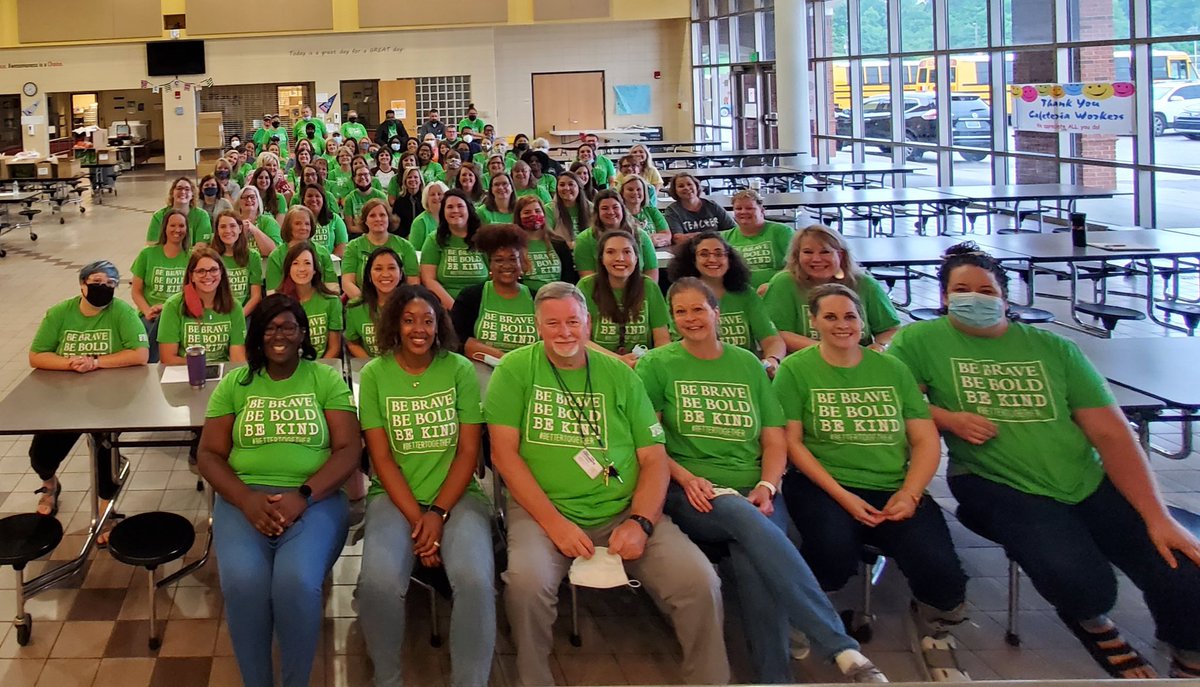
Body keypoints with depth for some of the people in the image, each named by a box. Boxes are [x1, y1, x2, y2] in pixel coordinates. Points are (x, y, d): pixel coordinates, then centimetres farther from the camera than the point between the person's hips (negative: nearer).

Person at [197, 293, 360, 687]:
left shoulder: (327, 379, 8)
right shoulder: (235, 383, 13)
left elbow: (349, 449, 1)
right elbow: (209, 454, 8)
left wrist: (303, 495, -15)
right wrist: (246, 498, -12)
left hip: (315, 499, -1)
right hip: (244, 497, 1)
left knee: (297, 582, -32)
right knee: (242, 583, -30)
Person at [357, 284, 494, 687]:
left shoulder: (460, 370, 2)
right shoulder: (375, 374, 2)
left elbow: (469, 451, 0)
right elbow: (381, 457, -2)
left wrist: (438, 512, -12)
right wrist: (416, 519, -12)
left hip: (456, 495, 0)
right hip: (395, 497, 0)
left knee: (475, 579, -30)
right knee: (378, 581, -30)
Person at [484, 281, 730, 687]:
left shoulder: (619, 375, 9)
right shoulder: (515, 370, 2)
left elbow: (654, 459, 7)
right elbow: (504, 454, -4)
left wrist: (640, 522, -11)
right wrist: (554, 521, -15)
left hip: (623, 510, 2)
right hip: (542, 510, -2)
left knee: (700, 582, -19)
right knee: (526, 580, -33)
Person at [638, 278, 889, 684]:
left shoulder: (747, 365, 16)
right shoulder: (658, 365, 9)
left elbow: (775, 441, 14)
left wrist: (766, 487, -5)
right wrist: (686, 478, -13)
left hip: (754, 492, 3)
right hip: (691, 494, -2)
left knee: (753, 558, -35)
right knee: (746, 519, -37)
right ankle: (843, 650, -43)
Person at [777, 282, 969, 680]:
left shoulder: (892, 369, 13)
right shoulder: (796, 370, 4)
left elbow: (926, 441, 9)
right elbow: (792, 443, -2)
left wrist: (909, 494, -9)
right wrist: (842, 495, -14)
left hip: (893, 489, 3)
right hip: (823, 486, -2)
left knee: (939, 571, -24)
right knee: (834, 554, -35)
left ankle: (935, 633, 11)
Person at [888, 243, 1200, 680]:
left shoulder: (1054, 349, 9)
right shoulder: (923, 340, 5)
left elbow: (1109, 431, 4)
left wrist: (1157, 516, -5)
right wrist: (947, 418, -12)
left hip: (1089, 483, 3)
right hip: (996, 487, -3)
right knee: (1080, 581, -31)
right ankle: (1092, 624, 9)